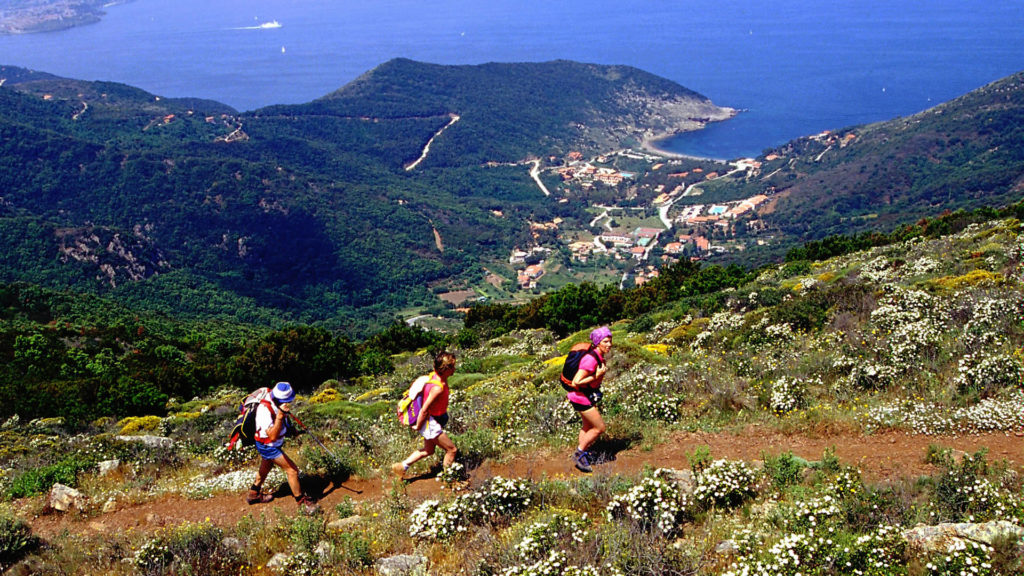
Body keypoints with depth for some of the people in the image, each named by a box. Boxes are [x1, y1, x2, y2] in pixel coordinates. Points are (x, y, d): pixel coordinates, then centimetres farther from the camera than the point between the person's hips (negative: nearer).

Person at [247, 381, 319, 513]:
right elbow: (272, 436, -42)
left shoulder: (277, 403, -13)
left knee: (265, 468, 29)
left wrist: (289, 428, 15)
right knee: (292, 470, -7)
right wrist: (280, 415, -49)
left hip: (274, 444, 9)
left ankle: (254, 494, 51)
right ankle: (302, 502, 6)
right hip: (268, 446, -9)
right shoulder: (264, 409, -38)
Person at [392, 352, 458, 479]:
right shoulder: (438, 388, -33)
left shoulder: (435, 375, -5)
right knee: (452, 449, 4)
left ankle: (401, 466, 32)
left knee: (428, 450, 26)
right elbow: (424, 410, -27)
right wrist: (418, 426, -11)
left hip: (432, 421, 10)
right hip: (431, 424, -10)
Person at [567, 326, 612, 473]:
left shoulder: (599, 356, 2)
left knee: (588, 426, 23)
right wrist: (596, 377, -25)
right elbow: (576, 382, -30)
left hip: (588, 396, 10)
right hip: (581, 397, -10)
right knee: (600, 428, -2)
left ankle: (581, 452, 39)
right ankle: (579, 455, 10)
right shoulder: (591, 359, -28)